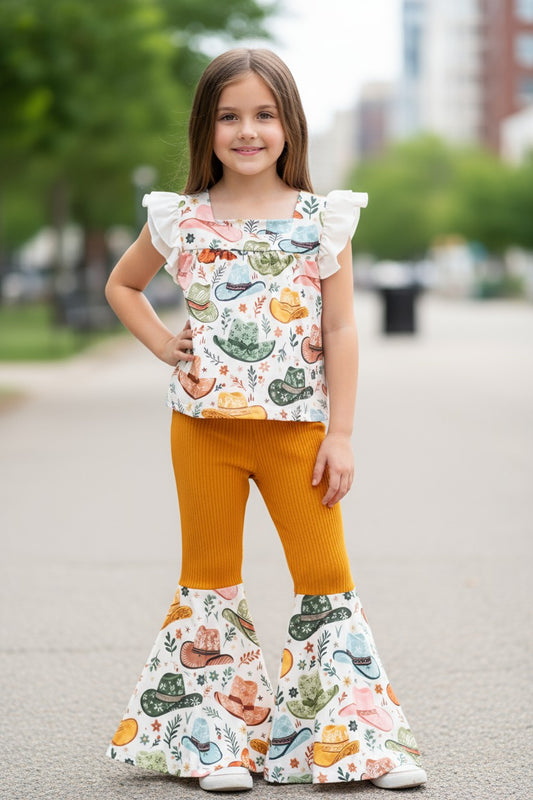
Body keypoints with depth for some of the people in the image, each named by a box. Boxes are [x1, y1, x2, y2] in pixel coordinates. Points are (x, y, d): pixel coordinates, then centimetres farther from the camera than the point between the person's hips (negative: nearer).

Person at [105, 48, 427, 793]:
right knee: (209, 576, 8)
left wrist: (340, 433, -5)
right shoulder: (182, 220, 2)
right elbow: (121, 286, 19)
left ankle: (353, 736, 9)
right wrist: (164, 345, 4)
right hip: (205, 424, 1)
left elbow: (339, 331, -1)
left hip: (298, 425, -1)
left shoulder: (323, 219, 0)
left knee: (325, 575, 0)